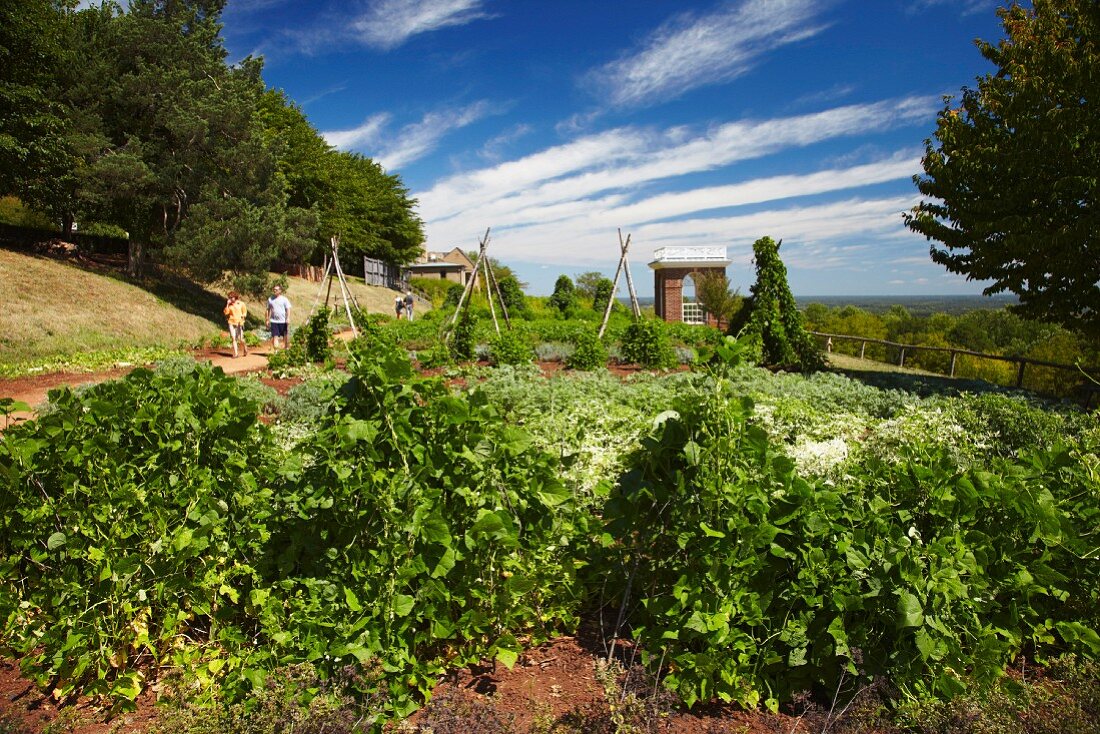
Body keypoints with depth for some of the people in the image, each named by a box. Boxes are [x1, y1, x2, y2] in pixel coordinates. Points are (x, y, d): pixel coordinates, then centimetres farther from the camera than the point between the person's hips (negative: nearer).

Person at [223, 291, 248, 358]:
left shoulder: (241, 303, 1)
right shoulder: (229, 305, 6)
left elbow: (245, 312, 8)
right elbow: (226, 312, -5)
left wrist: (243, 316, -11)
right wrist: (227, 304, -9)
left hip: (239, 323, -2)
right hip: (231, 323, 2)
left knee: (240, 339, -4)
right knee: (233, 338, -3)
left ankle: (245, 349, 25)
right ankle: (235, 353, -1)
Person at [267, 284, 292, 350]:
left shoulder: (284, 299, 2)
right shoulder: (270, 299, 10)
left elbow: (288, 309, -1)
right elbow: (268, 310, 15)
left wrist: (288, 318, -13)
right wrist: (267, 320, 10)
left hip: (283, 321, -2)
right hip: (274, 321, 2)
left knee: (285, 336, 6)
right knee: (275, 336, -6)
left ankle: (285, 348, 20)